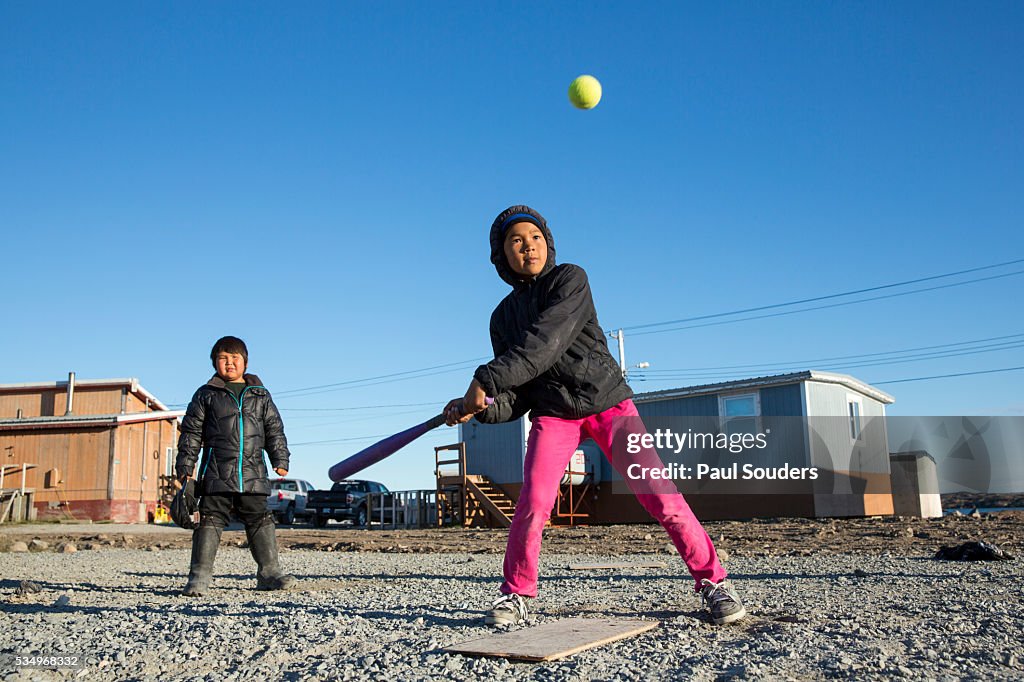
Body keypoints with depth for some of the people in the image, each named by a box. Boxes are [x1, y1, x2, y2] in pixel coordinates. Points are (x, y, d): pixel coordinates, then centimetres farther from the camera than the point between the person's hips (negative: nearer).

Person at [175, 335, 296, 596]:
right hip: (216, 473, -2)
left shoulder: (260, 395, 14)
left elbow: (274, 430, 15)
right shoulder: (206, 395, 7)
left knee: (260, 521, 4)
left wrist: (280, 459, 6)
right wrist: (185, 465, 0)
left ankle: (269, 571, 12)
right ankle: (199, 576, 2)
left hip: (252, 473, 2)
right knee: (210, 520, -3)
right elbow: (191, 432, 6)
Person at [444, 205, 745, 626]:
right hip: (552, 414, 3)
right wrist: (481, 407, -17)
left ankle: (712, 581, 6)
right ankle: (515, 595, 3)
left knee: (659, 495, -8)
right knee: (533, 502, -16)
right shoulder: (503, 316, 10)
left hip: (607, 402, -3)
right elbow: (515, 398, 4)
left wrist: (486, 379, -25)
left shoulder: (570, 280, -5)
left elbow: (546, 342, -22)